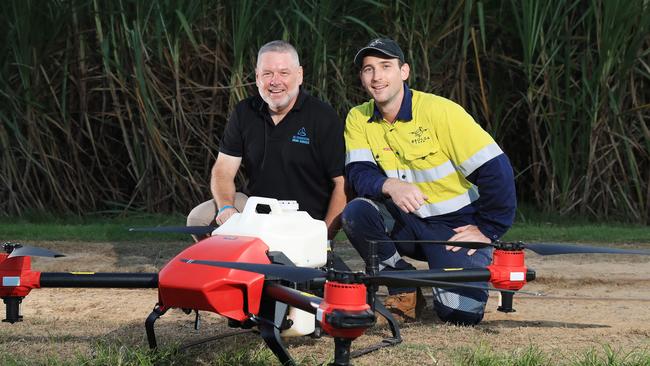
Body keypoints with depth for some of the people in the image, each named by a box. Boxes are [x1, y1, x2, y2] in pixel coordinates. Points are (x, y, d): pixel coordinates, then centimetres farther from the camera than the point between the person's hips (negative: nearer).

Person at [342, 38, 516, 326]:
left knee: (461, 312, -21)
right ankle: (405, 292, -4)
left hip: (457, 225, -4)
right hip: (406, 221, 4)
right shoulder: (358, 119, -1)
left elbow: (495, 168, -18)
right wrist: (390, 186, -34)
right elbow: (359, 173, -12)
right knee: (356, 212, -26)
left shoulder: (440, 111, -17)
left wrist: (487, 230, -15)